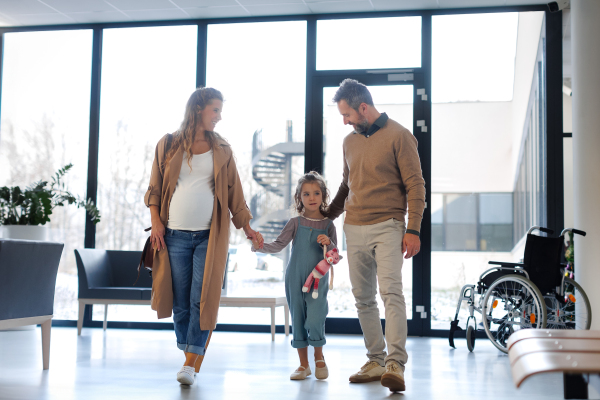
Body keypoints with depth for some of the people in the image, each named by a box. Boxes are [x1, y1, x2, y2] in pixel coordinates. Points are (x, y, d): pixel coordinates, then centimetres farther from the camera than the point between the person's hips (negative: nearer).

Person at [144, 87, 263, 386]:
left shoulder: (222, 150, 9)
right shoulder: (168, 145, 7)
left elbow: (234, 193, 11)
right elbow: (155, 189, 8)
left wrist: (246, 227, 6)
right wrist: (156, 223, -3)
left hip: (210, 235, 0)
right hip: (175, 235, 0)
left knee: (202, 300, -6)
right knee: (180, 301, 4)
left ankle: (191, 364, -2)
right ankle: (189, 355, 17)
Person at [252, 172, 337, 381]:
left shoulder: (328, 225, 4)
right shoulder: (295, 223, 3)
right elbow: (278, 245, -6)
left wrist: (328, 244, -17)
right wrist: (260, 246, -23)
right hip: (295, 279, 1)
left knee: (314, 320, -13)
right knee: (298, 320, 6)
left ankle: (319, 357, 13)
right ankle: (303, 364, 20)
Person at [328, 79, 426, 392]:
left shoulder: (398, 136, -3)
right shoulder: (350, 141, 16)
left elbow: (415, 185, -6)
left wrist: (413, 229, -13)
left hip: (387, 226, -6)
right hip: (354, 228, 7)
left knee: (391, 291, -18)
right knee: (363, 298, 7)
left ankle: (395, 365, -21)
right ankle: (375, 362, 14)